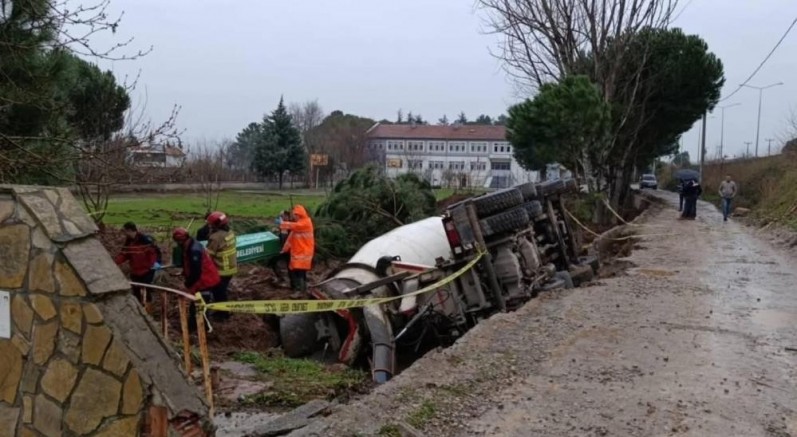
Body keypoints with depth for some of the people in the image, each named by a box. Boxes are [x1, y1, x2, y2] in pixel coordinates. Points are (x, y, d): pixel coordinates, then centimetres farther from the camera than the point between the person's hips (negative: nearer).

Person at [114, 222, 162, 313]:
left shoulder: (145, 240, -19)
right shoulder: (128, 241, 5)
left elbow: (154, 250, -18)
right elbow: (123, 255, 5)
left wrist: (156, 262, -26)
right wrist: (113, 262, -9)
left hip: (147, 271, -7)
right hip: (135, 272, 7)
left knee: (146, 292, -2)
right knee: (136, 292, 15)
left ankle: (148, 313, 10)